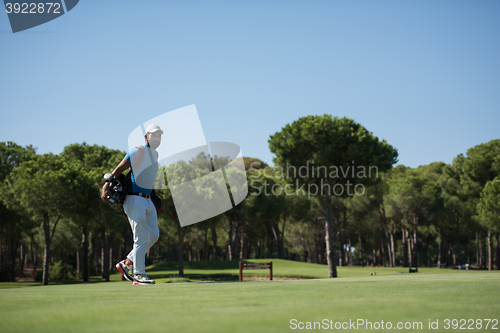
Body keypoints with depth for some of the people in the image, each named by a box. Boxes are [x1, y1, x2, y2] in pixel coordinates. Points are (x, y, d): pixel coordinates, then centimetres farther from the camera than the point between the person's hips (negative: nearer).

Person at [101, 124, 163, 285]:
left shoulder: (155, 155, 16)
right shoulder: (137, 152, -10)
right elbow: (118, 170, -13)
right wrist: (106, 188, -25)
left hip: (148, 202, 9)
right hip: (135, 200, -9)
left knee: (153, 235, 5)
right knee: (141, 238, -9)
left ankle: (127, 264, 15)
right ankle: (139, 275, -1)